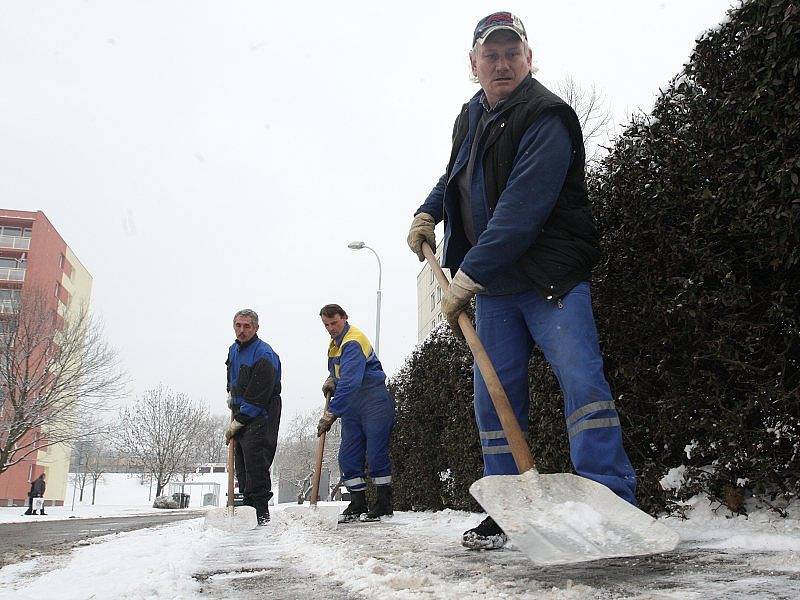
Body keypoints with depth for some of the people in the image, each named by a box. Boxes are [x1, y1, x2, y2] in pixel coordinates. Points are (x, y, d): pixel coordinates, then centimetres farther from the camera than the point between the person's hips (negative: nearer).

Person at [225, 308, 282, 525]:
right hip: (240, 414, 9)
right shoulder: (234, 350, 11)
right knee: (241, 464, 8)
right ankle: (248, 503, 16)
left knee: (255, 460, -15)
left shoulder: (264, 355, -18)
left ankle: (262, 512, -11)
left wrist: (236, 425, -16)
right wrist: (231, 402, 18)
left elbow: (257, 399, -20)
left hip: (260, 417, -8)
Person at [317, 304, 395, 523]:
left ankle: (384, 505, 5)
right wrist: (331, 380, 8)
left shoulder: (353, 343, -19)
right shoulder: (334, 343, 13)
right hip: (351, 407, 9)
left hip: (374, 403, -9)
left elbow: (349, 384, -28)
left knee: (376, 454, -5)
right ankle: (357, 505, 15)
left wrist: (330, 414, -29)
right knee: (348, 457, 6)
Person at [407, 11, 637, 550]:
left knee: (581, 379, -17)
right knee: (495, 399, 7)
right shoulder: (470, 117, 13)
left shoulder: (545, 118, -14)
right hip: (492, 286, 7)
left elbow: (521, 211, -25)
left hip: (550, 279, -7)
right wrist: (427, 213, 16)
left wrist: (466, 278, -25)